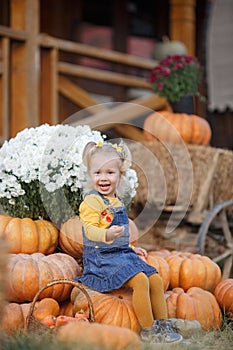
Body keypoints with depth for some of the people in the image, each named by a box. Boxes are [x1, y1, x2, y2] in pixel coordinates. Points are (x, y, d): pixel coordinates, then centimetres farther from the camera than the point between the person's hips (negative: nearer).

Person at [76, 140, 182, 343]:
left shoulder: (116, 202, 16)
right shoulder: (92, 201, -13)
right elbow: (90, 229, -26)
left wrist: (131, 249, 24)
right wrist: (106, 235, -44)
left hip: (122, 253, 9)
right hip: (102, 258, -9)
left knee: (156, 279, 3)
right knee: (140, 280, -25)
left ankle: (163, 325, 14)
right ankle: (147, 331, -16)